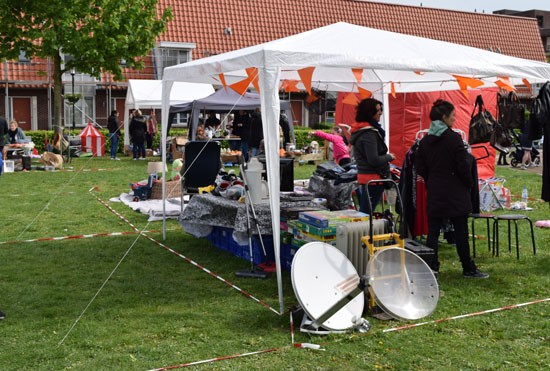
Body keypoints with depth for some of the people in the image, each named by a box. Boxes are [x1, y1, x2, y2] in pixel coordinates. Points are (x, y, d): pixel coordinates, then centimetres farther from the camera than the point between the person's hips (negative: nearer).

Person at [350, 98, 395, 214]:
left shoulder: (360, 130, 13)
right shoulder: (369, 133, -18)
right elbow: (374, 160, -23)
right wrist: (389, 157, -7)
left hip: (363, 174, 10)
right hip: (373, 177, -10)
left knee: (364, 212, 15)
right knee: (366, 213, -6)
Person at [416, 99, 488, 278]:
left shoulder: (425, 141, 5)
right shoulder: (453, 138, -13)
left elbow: (420, 169, 7)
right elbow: (463, 166, -12)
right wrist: (470, 183, 3)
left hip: (434, 191, 5)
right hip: (454, 191, -5)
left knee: (433, 231, 7)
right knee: (460, 232, 3)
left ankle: (431, 266, 9)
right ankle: (468, 268, 12)